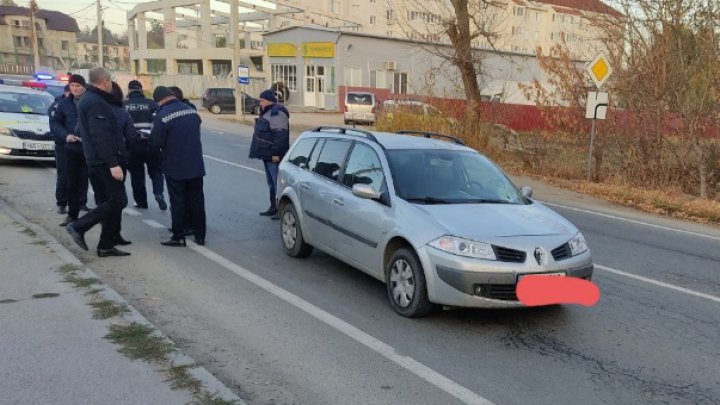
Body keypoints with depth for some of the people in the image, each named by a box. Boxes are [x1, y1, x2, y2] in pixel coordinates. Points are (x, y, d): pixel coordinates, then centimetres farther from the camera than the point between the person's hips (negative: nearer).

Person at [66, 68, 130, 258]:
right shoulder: (96, 103, -16)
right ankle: (79, 227, -4)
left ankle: (106, 246, 14)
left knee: (111, 201, 12)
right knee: (118, 201, -8)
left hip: (97, 161, 11)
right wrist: (113, 164, -26)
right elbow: (102, 137, -23)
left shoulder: (88, 100, 17)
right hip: (105, 161, -11)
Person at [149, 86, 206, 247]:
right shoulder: (191, 110, 3)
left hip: (175, 168, -5)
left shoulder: (162, 116, -16)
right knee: (197, 201, 11)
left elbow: (156, 142, -16)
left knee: (178, 203, 4)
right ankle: (200, 235, 17)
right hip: (196, 165, 5)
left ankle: (178, 237, 9)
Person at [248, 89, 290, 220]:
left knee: (278, 183, -7)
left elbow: (280, 136, -23)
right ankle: (274, 207, 25)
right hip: (267, 155, 11)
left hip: (274, 156, -11)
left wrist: (276, 153, -26)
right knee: (271, 183, 16)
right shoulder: (268, 112, 18)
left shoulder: (277, 113, -16)